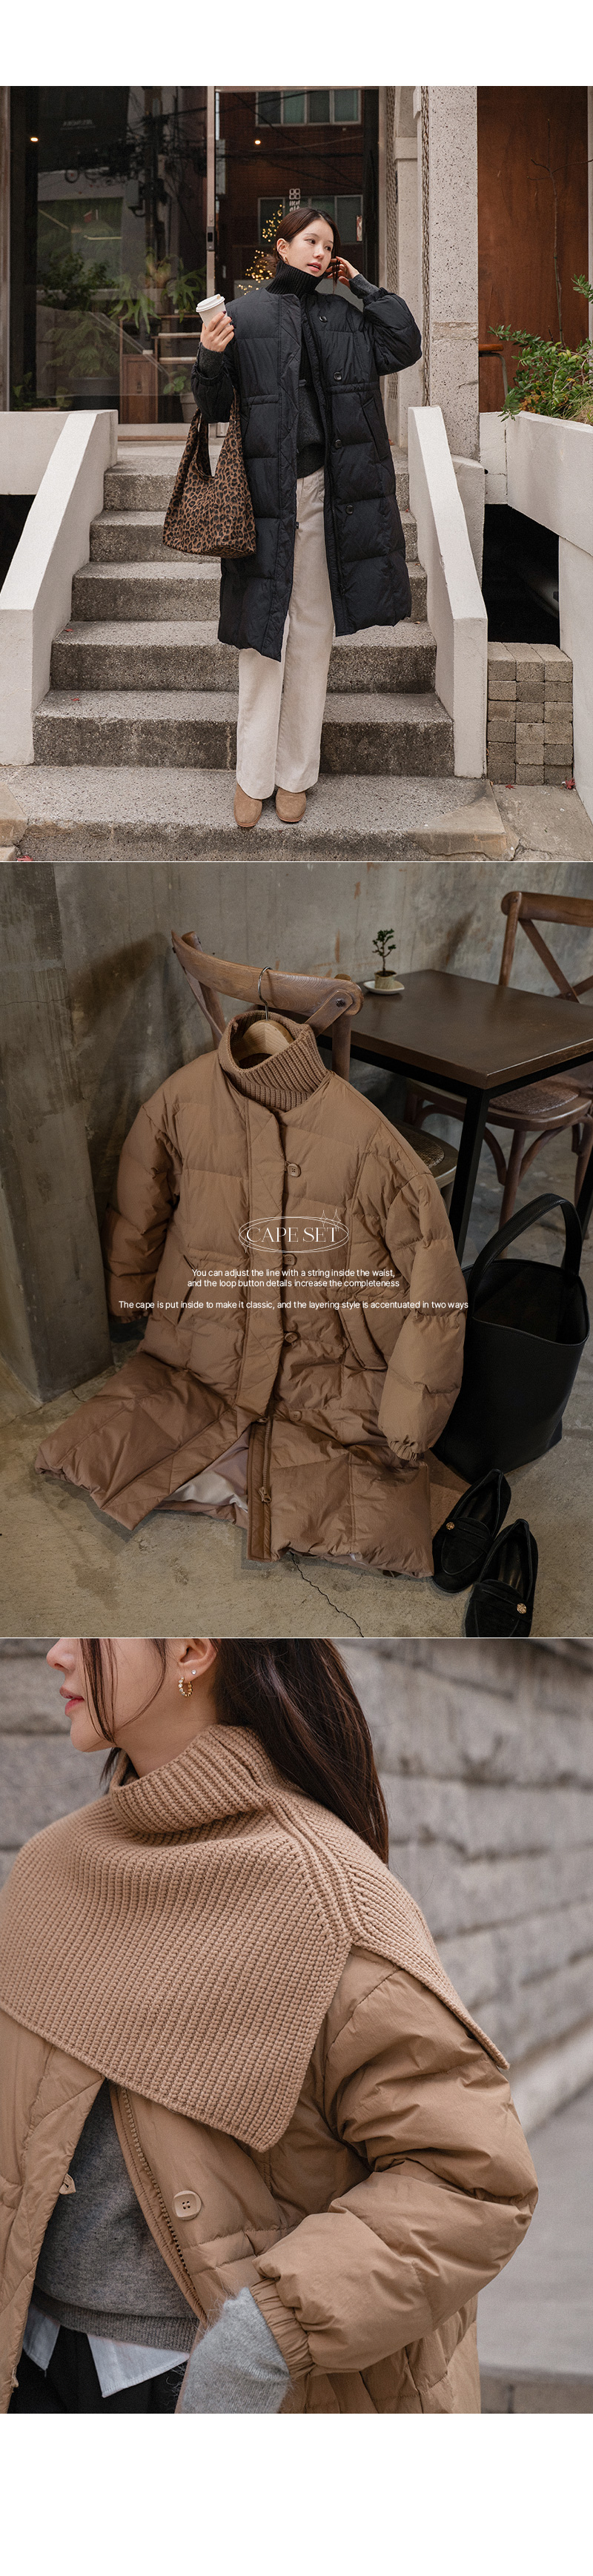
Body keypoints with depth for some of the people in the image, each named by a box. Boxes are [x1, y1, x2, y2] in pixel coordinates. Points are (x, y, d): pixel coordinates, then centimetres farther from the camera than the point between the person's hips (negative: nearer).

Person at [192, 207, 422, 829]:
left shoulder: (346, 318, 10)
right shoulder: (242, 316, 1)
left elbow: (405, 346, -1)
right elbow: (211, 406, 1)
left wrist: (362, 287, 3)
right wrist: (209, 359, -19)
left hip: (325, 492, 3)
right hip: (266, 492, -3)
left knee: (312, 632, 6)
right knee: (262, 634, -2)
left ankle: (295, 773, 14)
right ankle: (254, 775, 7)